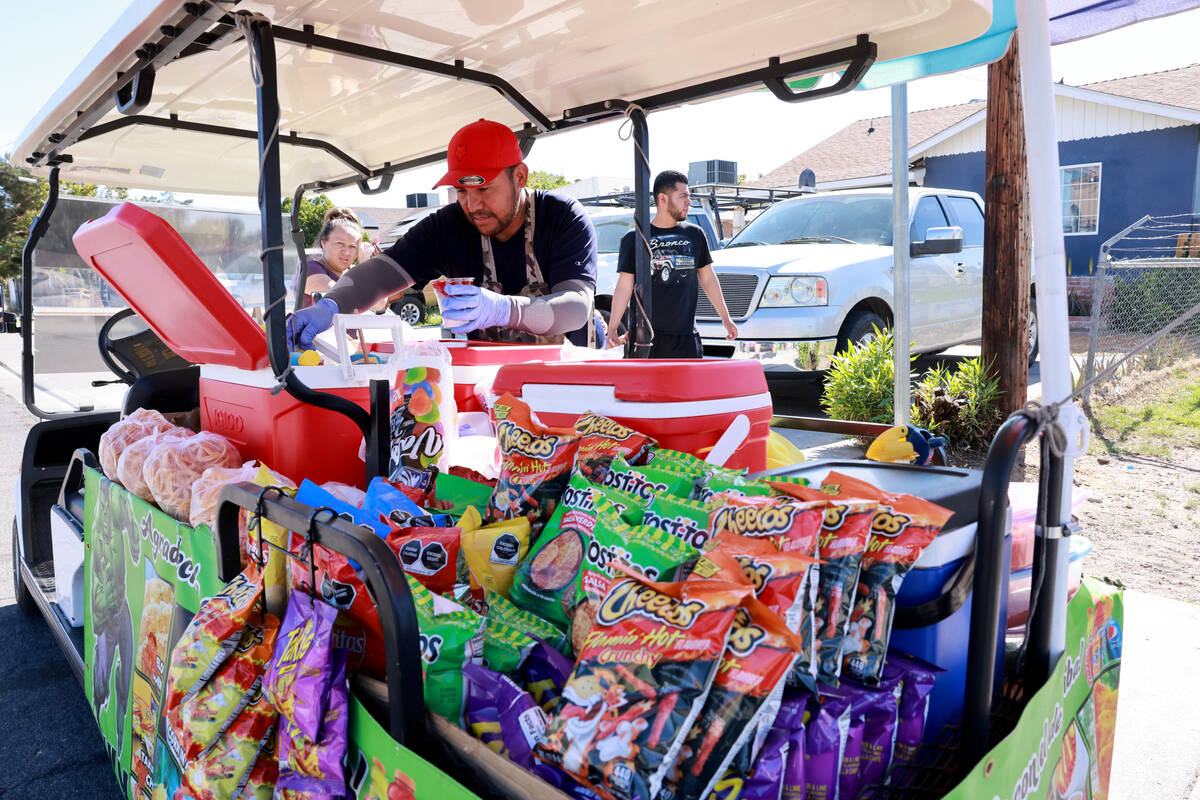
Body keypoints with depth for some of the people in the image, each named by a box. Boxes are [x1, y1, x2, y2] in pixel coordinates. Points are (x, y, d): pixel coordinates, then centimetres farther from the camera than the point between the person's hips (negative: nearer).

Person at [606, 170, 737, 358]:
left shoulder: (695, 234, 10)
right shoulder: (634, 238, 2)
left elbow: (708, 279, 18)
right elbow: (624, 286, 1)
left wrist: (725, 318, 18)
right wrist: (612, 329, -5)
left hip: (686, 337, 3)